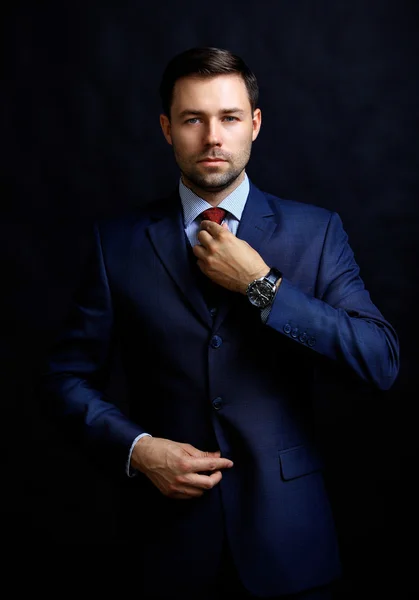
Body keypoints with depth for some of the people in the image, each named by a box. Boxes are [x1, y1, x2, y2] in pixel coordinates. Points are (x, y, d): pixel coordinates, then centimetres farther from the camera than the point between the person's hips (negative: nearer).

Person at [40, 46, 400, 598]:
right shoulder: (119, 240, -2)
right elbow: (69, 376, 2)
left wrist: (260, 285, -17)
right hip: (173, 532, 1)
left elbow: (382, 363, -12)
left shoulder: (315, 231, -3)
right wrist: (136, 448, -14)